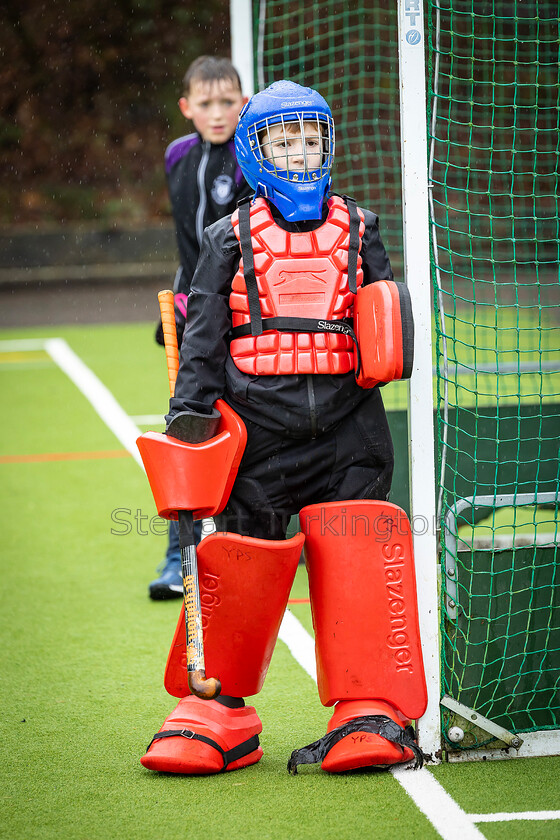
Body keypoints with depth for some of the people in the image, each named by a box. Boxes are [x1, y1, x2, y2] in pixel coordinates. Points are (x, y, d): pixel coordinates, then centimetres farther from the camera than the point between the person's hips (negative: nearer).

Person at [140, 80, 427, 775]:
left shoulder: (357, 230, 14)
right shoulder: (232, 239, 8)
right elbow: (203, 335, 6)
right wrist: (190, 411, -5)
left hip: (346, 429, 1)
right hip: (260, 429, -1)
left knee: (359, 563, -9)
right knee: (240, 561, -2)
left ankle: (373, 711, -3)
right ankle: (216, 714, 12)